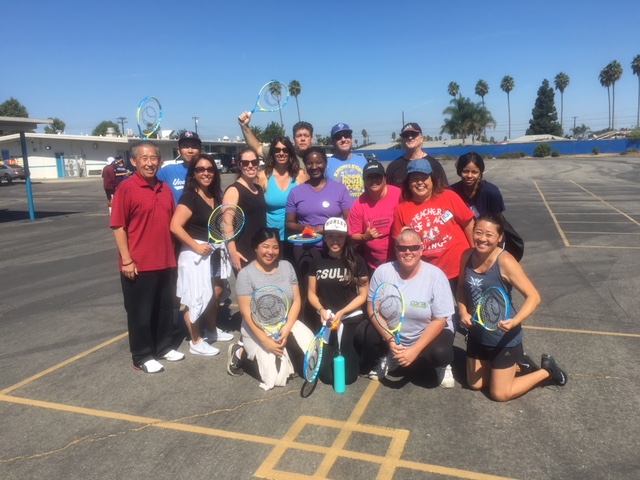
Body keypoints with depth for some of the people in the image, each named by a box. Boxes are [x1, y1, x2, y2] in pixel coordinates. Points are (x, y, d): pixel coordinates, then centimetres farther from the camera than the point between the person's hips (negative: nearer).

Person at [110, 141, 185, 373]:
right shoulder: (126, 189, -10)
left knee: (165, 308, 17)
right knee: (140, 312, 6)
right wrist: (126, 260, -16)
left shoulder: (165, 189, 9)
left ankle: (163, 347, 34)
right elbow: (118, 226, -13)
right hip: (138, 265, -6)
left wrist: (173, 255, 14)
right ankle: (142, 357, 20)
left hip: (166, 263, 6)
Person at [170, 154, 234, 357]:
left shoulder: (216, 196, 9)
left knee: (213, 293, 20)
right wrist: (196, 246, -21)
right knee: (195, 297, -1)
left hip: (213, 252, 8)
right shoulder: (189, 197, -15)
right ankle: (195, 342, 13)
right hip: (195, 254, -8)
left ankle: (212, 330, 38)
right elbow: (175, 226, -24)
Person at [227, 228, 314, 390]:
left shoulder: (287, 266, 2)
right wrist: (265, 341, -21)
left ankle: (288, 353, 14)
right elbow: (246, 312, -14)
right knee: (277, 377, -17)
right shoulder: (246, 274, -11)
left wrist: (287, 329, -13)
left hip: (287, 324, 5)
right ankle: (240, 354, 7)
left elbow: (296, 300, 1)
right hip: (257, 330, -4)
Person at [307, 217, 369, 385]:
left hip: (351, 318, -2)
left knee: (348, 376, -5)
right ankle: (334, 352, 27)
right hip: (326, 319, 2)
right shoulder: (317, 262, 3)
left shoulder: (356, 261, -4)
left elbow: (363, 295, -3)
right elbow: (312, 293, 8)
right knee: (327, 375, -4)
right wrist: (321, 310, -12)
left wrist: (342, 312, -15)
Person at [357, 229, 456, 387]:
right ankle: (388, 357, 12)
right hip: (391, 334, 3)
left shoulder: (435, 275, -18)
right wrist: (390, 340, -23)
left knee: (440, 353, -33)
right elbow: (372, 308, -9)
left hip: (428, 334, -2)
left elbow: (439, 320, -17)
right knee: (362, 333, -20)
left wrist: (415, 350, -25)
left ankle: (442, 367, 7)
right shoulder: (383, 271, -12)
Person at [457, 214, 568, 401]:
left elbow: (534, 297, -22)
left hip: (504, 338, -6)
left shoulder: (505, 262, -24)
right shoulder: (467, 256, -7)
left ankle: (547, 370, 26)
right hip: (477, 334, 6)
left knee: (500, 394, 6)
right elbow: (462, 287, 9)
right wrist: (463, 312, -8)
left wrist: (515, 321, -37)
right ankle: (517, 363, 39)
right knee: (475, 384, 20)